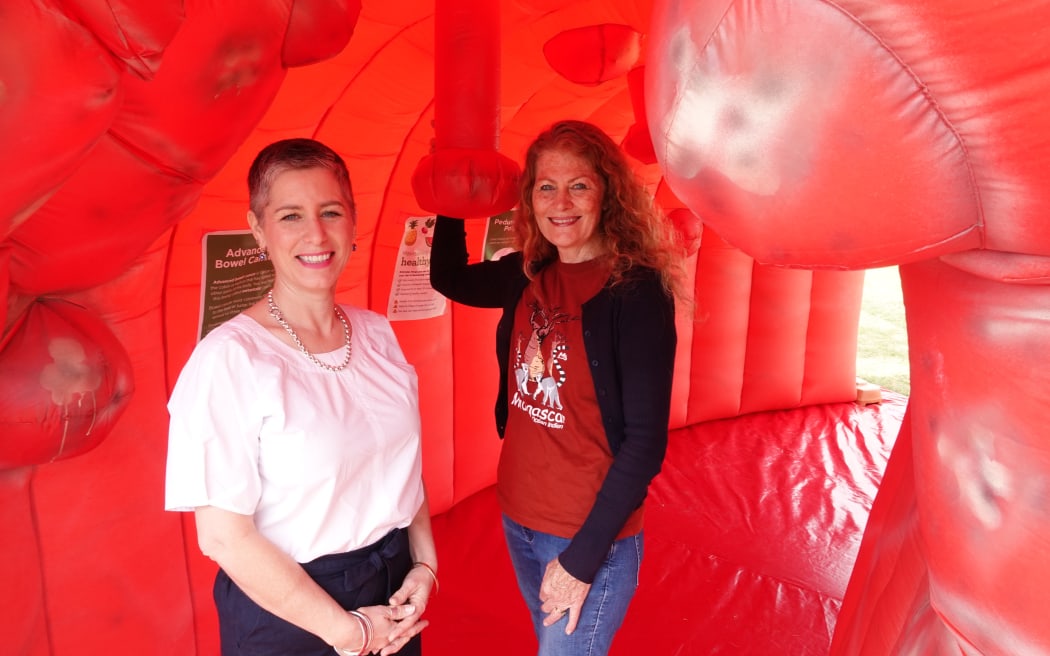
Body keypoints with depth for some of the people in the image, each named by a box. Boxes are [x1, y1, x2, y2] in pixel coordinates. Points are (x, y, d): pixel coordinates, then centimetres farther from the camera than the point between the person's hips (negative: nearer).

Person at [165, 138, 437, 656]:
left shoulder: (375, 333, -3)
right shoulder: (230, 357, -20)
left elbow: (403, 463, 5)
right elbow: (224, 537, -18)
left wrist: (424, 565, -5)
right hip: (287, 613, -4)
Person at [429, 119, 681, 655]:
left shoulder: (636, 290, -18)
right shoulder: (529, 276, -1)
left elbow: (645, 440, -18)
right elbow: (450, 279, 18)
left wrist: (582, 559, -17)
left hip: (590, 537, -6)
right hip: (518, 521, 6)